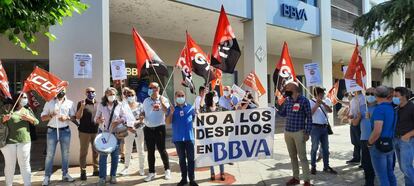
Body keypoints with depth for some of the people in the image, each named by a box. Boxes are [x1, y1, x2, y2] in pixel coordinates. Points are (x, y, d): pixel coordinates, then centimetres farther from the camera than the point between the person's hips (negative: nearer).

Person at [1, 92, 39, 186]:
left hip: (24, 141, 2)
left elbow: (36, 122, 9)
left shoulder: (27, 110, 12)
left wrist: (29, 118, -8)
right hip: (9, 141, -2)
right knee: (9, 165, 5)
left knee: (25, 164, 4)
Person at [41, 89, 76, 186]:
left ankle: (65, 174, 20)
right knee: (49, 154, 2)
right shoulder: (49, 103, 3)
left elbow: (73, 116, 7)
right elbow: (42, 118, 3)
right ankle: (47, 177, 11)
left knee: (65, 153, 8)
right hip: (52, 131, -1)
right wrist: (51, 115, -16)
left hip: (65, 131, 2)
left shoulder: (70, 103, 7)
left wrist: (67, 118, -13)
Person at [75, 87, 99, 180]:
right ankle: (83, 172, 8)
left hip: (96, 131, 4)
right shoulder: (81, 103, -2)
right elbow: (78, 117, -8)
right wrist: (82, 107, -22)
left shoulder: (98, 104, 10)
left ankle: (96, 170, 21)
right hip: (84, 132, -4)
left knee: (96, 152, 10)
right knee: (83, 152, 1)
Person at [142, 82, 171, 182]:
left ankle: (167, 170, 18)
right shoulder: (146, 101, 9)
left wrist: (161, 102, -22)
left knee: (161, 149, 1)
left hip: (159, 128, -4)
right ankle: (151, 172, 19)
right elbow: (143, 112, 17)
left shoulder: (163, 99, -3)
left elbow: (167, 111, -16)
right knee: (150, 151, 9)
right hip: (148, 128, 4)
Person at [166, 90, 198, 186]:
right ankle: (183, 178, 22)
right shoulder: (172, 108, 4)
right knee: (181, 159, 12)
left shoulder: (190, 107, 4)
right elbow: (168, 122, -2)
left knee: (191, 159, 2)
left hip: (189, 137, -1)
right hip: (178, 138, 1)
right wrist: (171, 113, -17)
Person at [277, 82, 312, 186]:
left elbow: (309, 117, -8)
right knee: (292, 156, 13)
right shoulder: (287, 100, 8)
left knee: (302, 157, -2)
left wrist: (307, 132, -10)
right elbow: (283, 114, 18)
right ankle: (296, 178, 24)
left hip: (299, 132, -6)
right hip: (287, 132, 6)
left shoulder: (304, 100, -9)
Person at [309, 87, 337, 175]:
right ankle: (313, 167, 10)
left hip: (324, 127, 6)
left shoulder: (324, 102, 13)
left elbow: (330, 110, 0)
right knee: (315, 148, 0)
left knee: (325, 147, 11)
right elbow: (310, 113, -17)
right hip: (315, 127, -6)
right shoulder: (311, 102, -5)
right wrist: (317, 104, -19)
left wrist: (323, 103, -12)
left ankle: (326, 166, 22)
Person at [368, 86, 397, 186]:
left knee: (382, 175, 2)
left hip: (379, 145, -8)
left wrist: (369, 143, -11)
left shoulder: (379, 109, -19)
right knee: (390, 173, 19)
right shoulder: (392, 107, 5)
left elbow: (377, 131, -25)